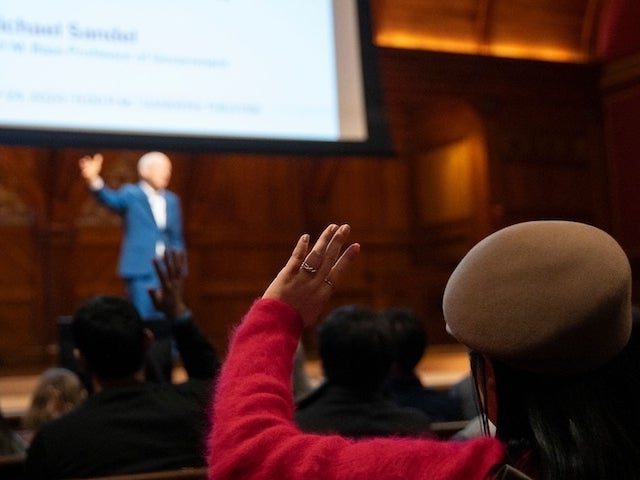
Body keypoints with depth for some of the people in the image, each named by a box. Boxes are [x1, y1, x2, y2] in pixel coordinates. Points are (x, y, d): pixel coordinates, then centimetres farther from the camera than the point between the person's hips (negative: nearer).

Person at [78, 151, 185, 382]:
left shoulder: (172, 200, 13)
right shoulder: (131, 194, -2)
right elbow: (110, 198, -23)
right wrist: (94, 180, -43)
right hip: (141, 272, -5)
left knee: (167, 327, 8)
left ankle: (164, 383, 19)